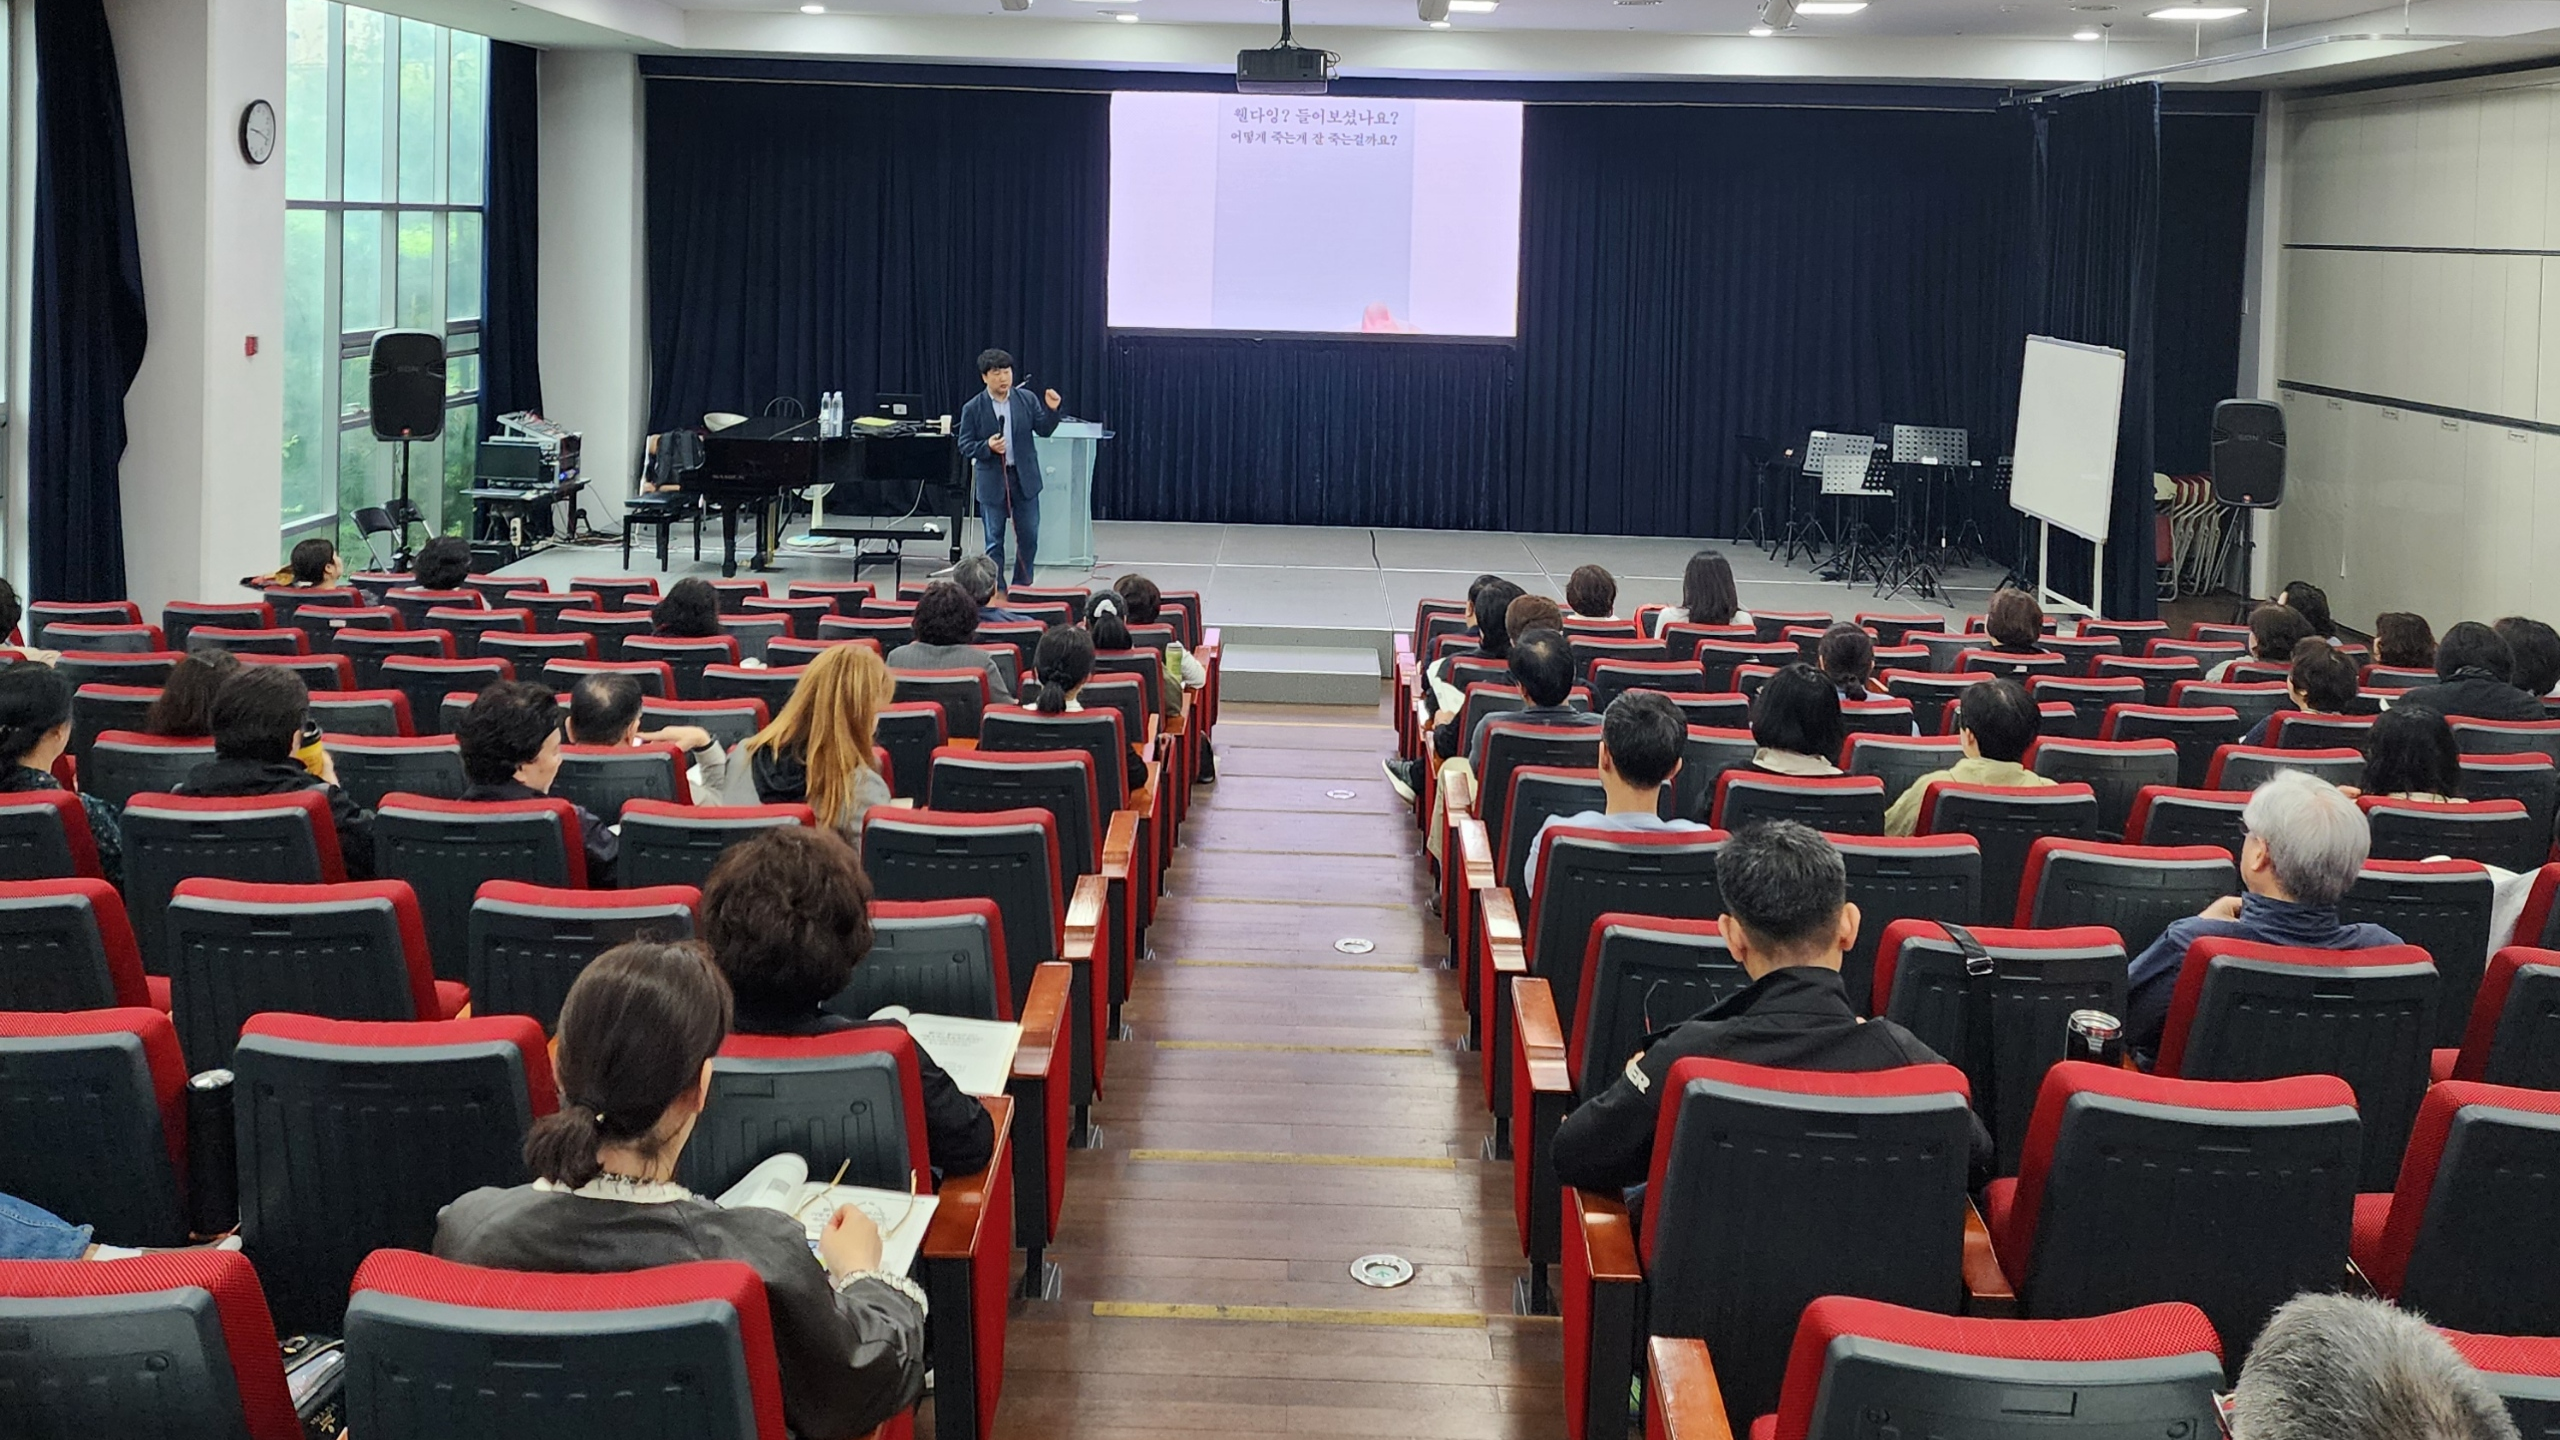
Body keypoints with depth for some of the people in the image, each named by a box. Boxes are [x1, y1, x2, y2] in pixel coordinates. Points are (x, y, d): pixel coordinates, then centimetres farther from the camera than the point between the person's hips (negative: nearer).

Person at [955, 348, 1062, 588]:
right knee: (994, 541, 3)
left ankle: (1022, 586, 23)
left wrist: (1051, 410, -15)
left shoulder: (1027, 400, 1)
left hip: (1024, 477, 2)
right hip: (992, 480, -2)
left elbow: (1044, 431, 3)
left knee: (1028, 536, 8)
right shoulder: (973, 408, -5)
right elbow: (964, 445, -4)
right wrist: (987, 447, -21)